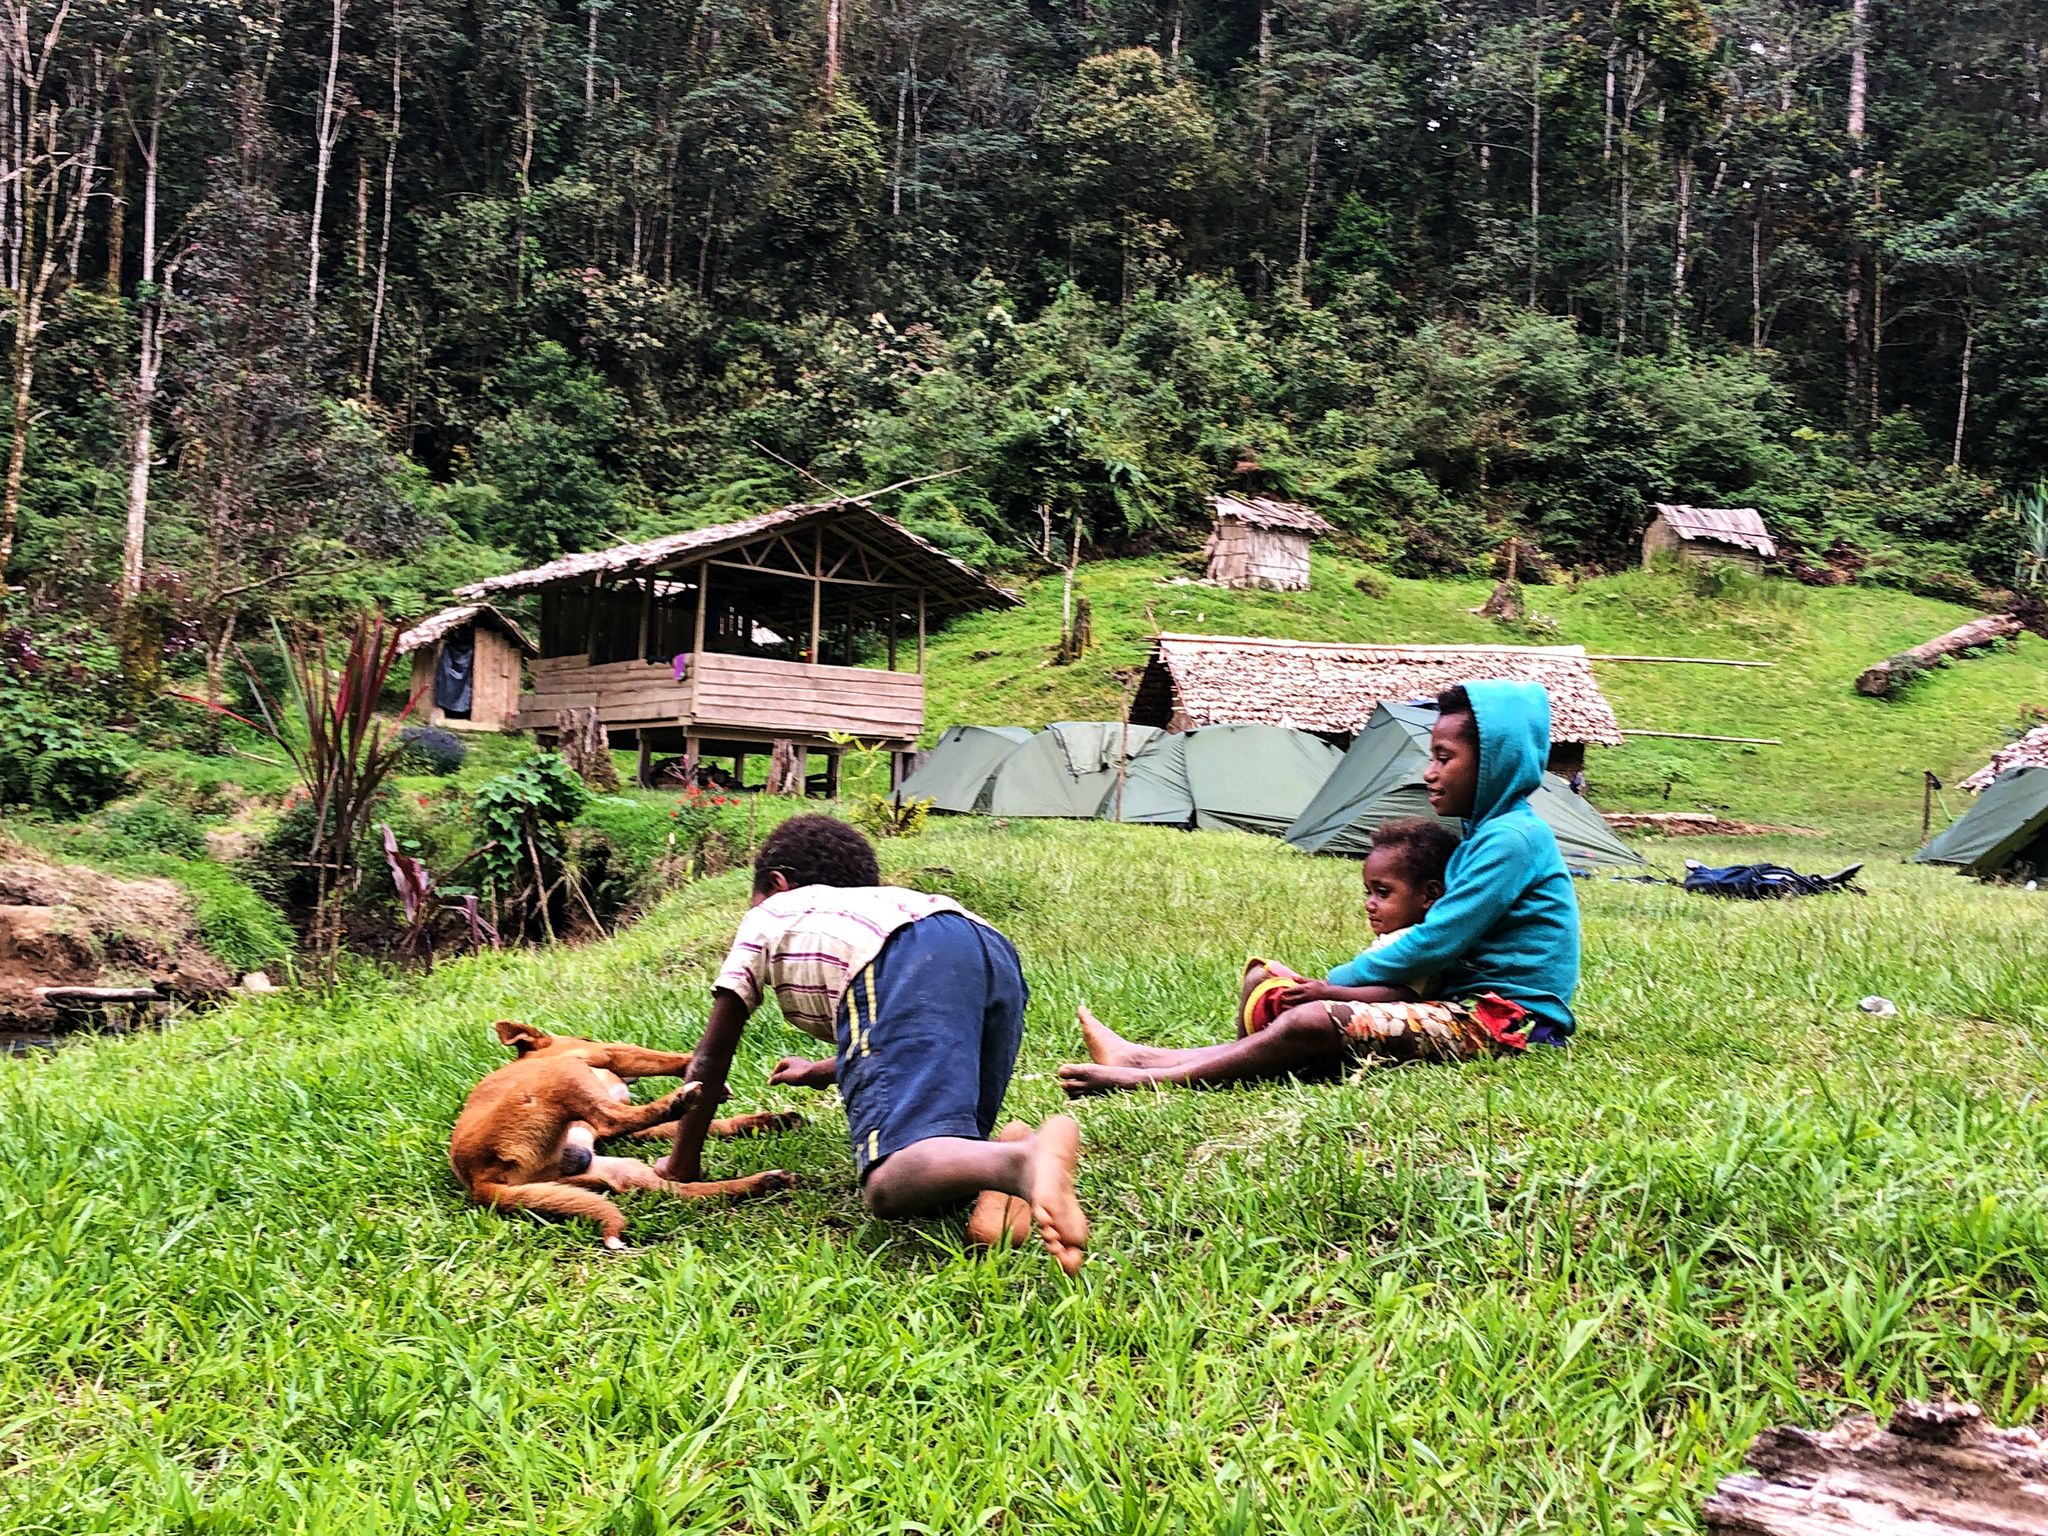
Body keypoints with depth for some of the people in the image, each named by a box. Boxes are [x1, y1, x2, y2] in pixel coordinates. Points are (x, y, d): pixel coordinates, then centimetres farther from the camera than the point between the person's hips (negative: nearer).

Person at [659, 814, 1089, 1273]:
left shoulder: (769, 915, 34)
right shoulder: (872, 903, 47)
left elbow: (711, 1059, 33)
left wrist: (683, 1161, 46)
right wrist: (823, 1071, 74)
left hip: (902, 966, -6)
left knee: (889, 1183, -19)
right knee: (933, 1156, 17)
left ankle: (1025, 1161, -49)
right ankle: (1002, 1162, -17)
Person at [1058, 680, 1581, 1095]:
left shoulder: (1512, 838, -12)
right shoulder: (1483, 833, 20)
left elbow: (1435, 942, -16)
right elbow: (1440, 937, 19)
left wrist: (1335, 985, -5)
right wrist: (1336, 989, 6)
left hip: (1505, 1022, -10)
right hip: (1470, 1007, 10)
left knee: (1312, 1023, -20)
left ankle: (1149, 1079, -19)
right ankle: (1150, 1058, -10)